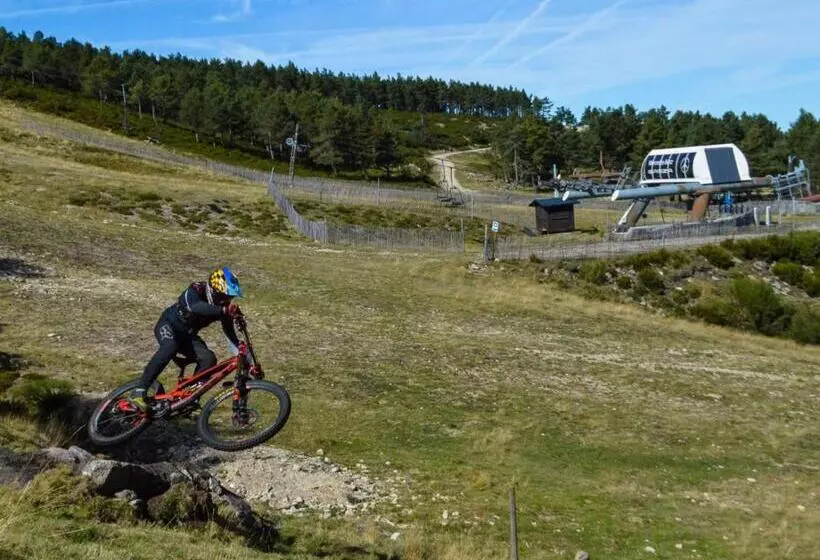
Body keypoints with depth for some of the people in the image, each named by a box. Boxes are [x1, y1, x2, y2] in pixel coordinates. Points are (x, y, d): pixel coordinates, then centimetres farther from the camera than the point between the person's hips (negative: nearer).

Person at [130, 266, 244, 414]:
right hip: (168, 325, -5)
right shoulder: (196, 291, -28)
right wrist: (223, 310, -64)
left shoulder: (223, 306, -14)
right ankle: (139, 393, -36)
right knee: (170, 347, -38)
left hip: (187, 335, 5)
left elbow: (229, 333, -10)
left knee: (209, 359, -20)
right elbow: (195, 307, -52)